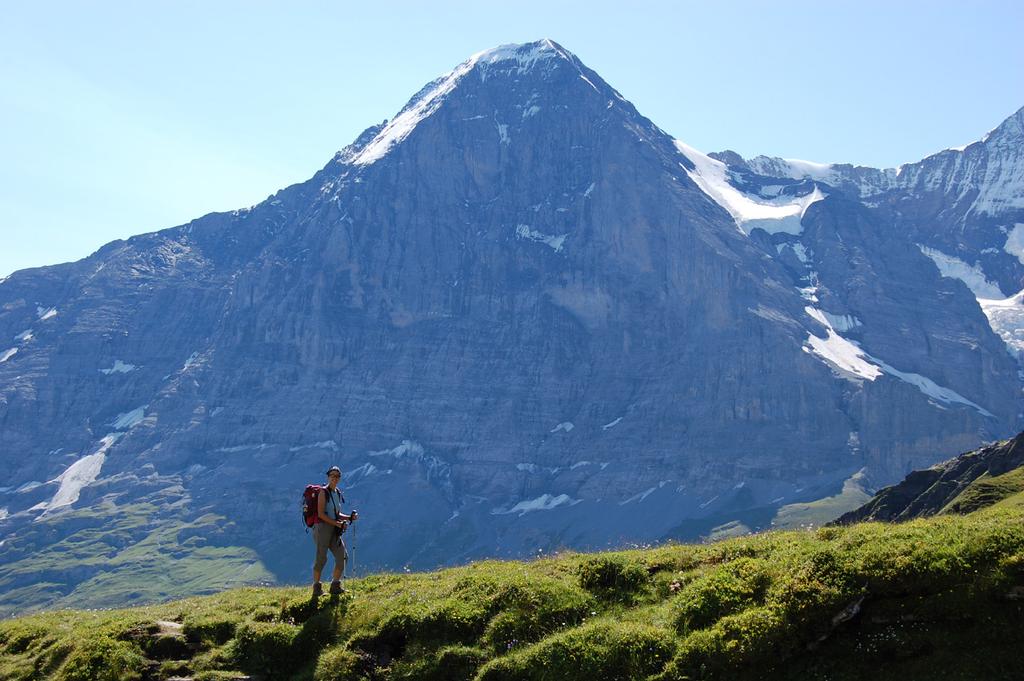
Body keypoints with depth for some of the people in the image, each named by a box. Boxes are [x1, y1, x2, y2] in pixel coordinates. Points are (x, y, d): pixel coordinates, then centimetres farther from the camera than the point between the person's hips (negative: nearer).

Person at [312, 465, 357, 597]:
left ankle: (335, 586, 11)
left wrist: (349, 517, 6)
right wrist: (337, 523, -17)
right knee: (321, 558, -7)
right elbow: (321, 514, -14)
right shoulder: (323, 492, -7)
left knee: (342, 556, 2)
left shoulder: (338, 493, 16)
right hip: (322, 527, -8)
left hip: (334, 530, 8)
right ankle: (316, 588, 2)